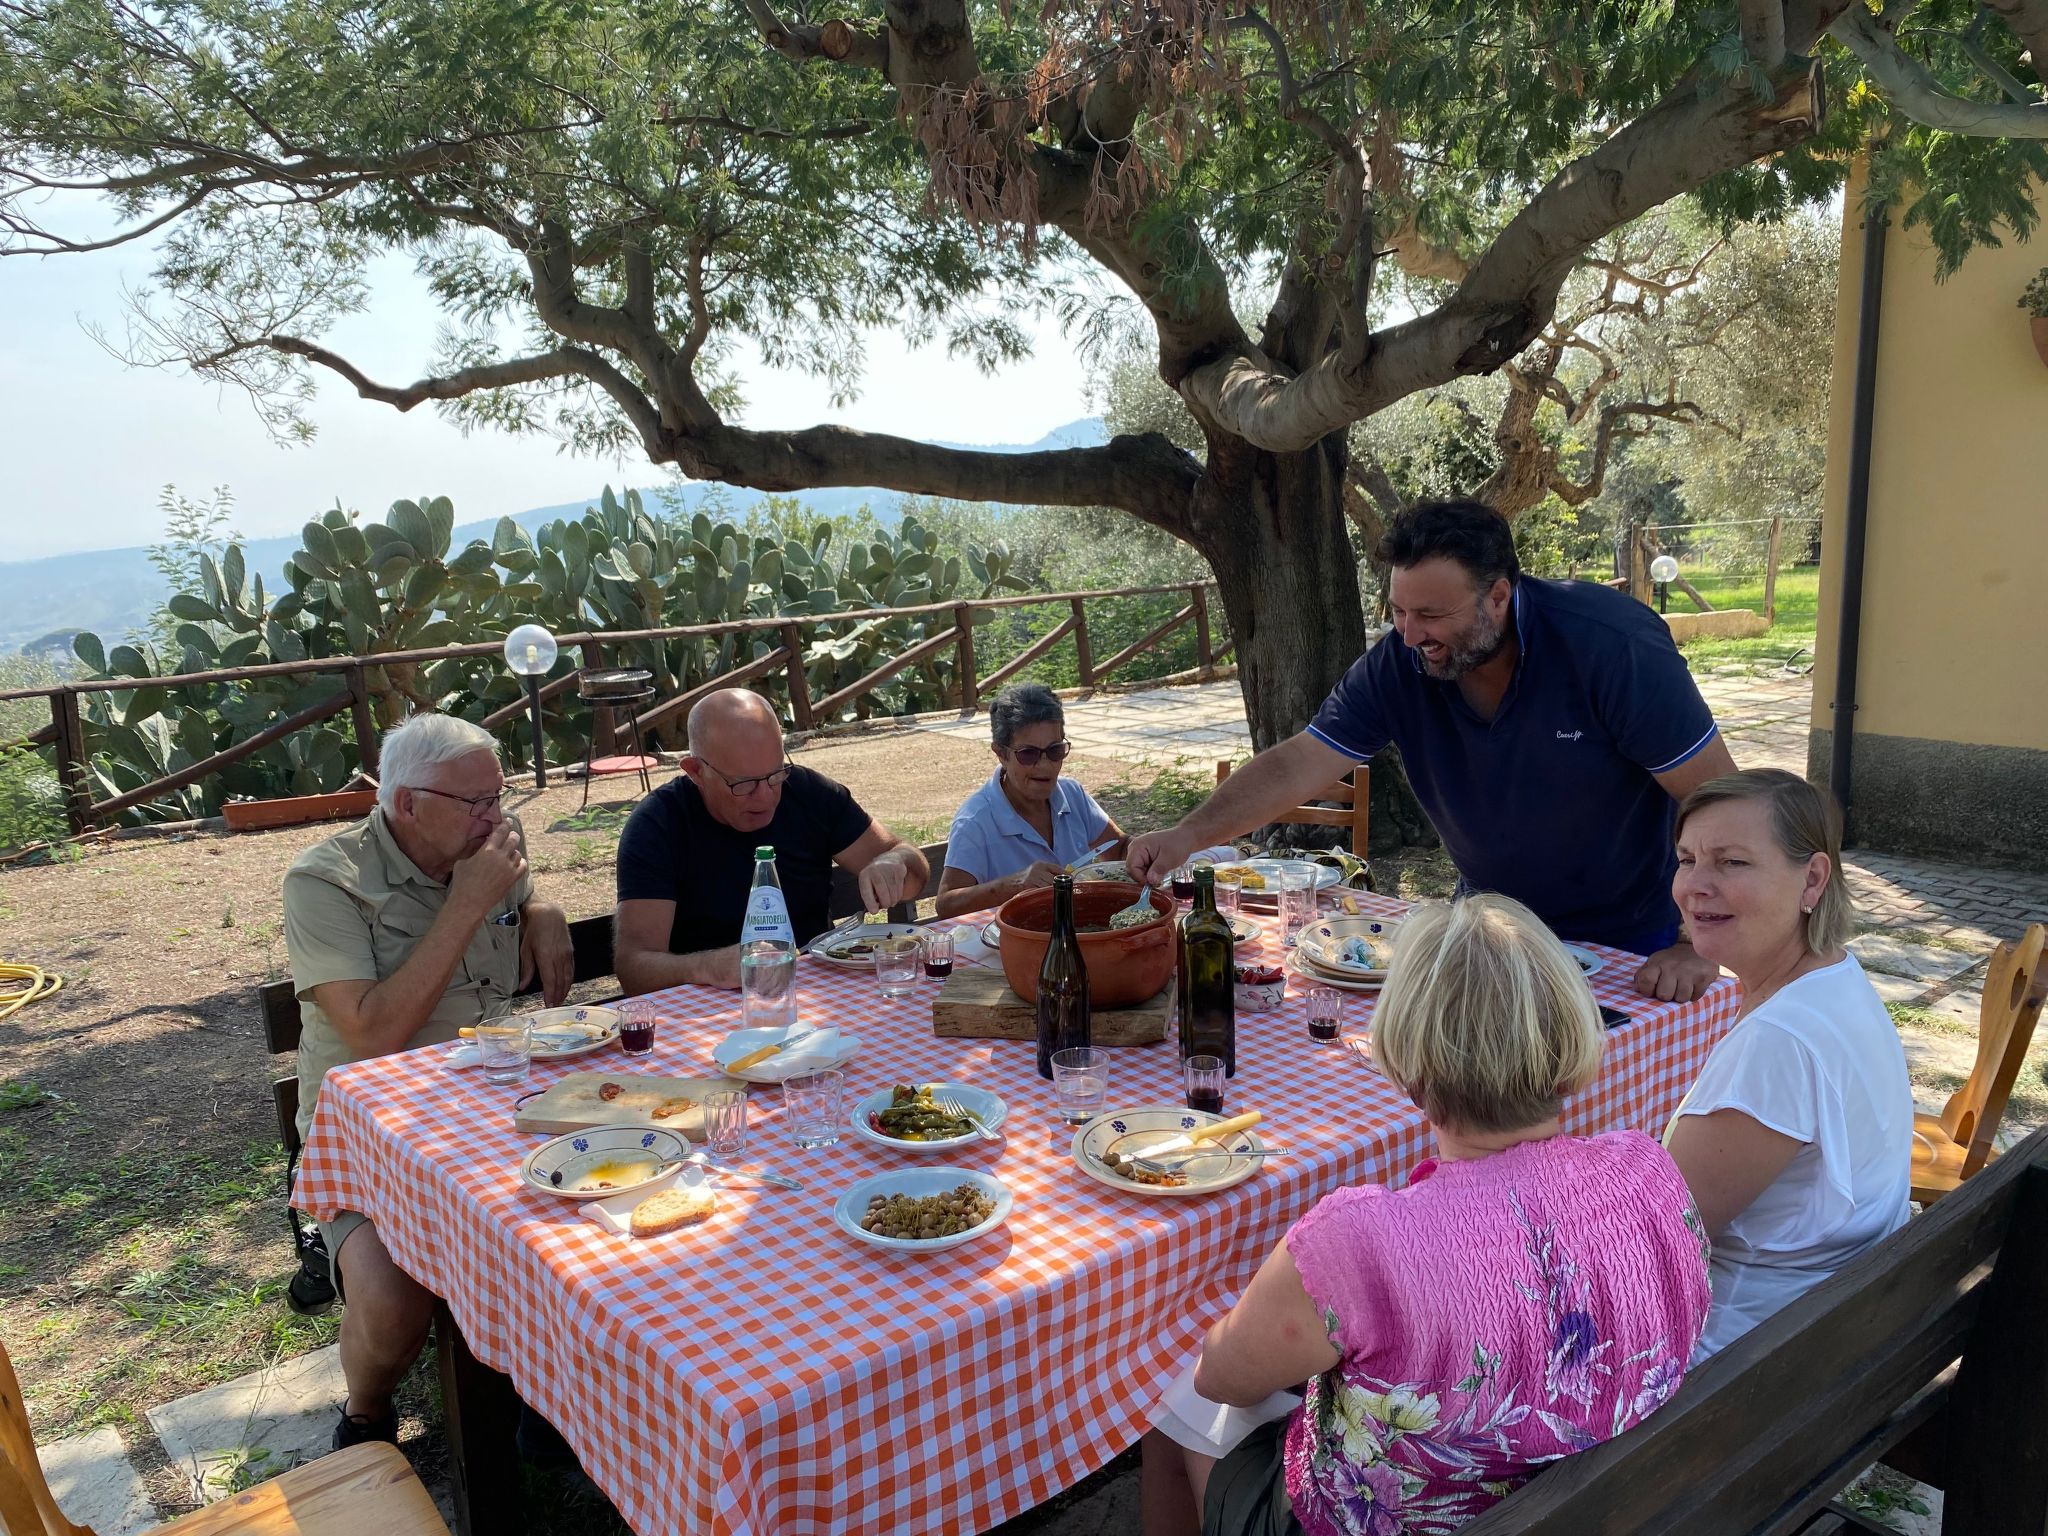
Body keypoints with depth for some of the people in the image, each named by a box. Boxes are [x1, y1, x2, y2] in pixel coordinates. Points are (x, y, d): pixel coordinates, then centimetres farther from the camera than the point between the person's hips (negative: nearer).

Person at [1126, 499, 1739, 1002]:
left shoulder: (1608, 643, -27)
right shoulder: (1396, 666, -16)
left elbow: (1720, 796, -24)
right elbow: (1296, 765, -16)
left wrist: (1699, 947, -29)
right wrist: (1189, 834, -30)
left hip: (1628, 943, -3)